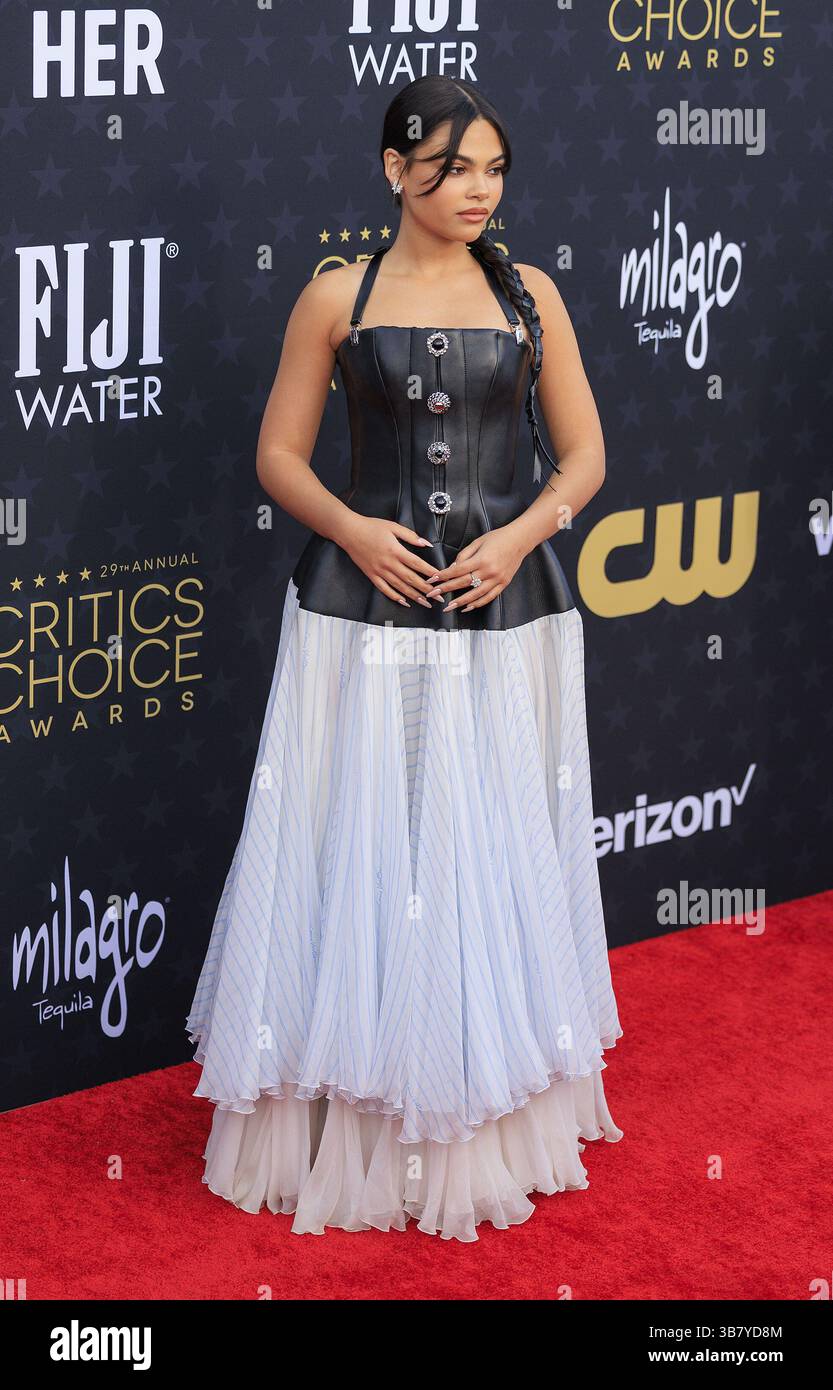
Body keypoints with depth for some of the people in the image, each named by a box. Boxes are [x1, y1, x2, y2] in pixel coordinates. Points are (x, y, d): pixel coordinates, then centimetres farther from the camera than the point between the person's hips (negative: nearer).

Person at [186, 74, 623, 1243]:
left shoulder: (530, 295, 6)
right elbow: (279, 456, 5)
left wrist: (521, 533, -11)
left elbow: (584, 455, 7)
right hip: (365, 610, -1)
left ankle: (487, 1127, 20)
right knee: (359, 857, 1)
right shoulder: (337, 299, 2)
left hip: (503, 609, 1)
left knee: (491, 857, 6)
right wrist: (353, 529, -13)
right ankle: (358, 1117, 13)